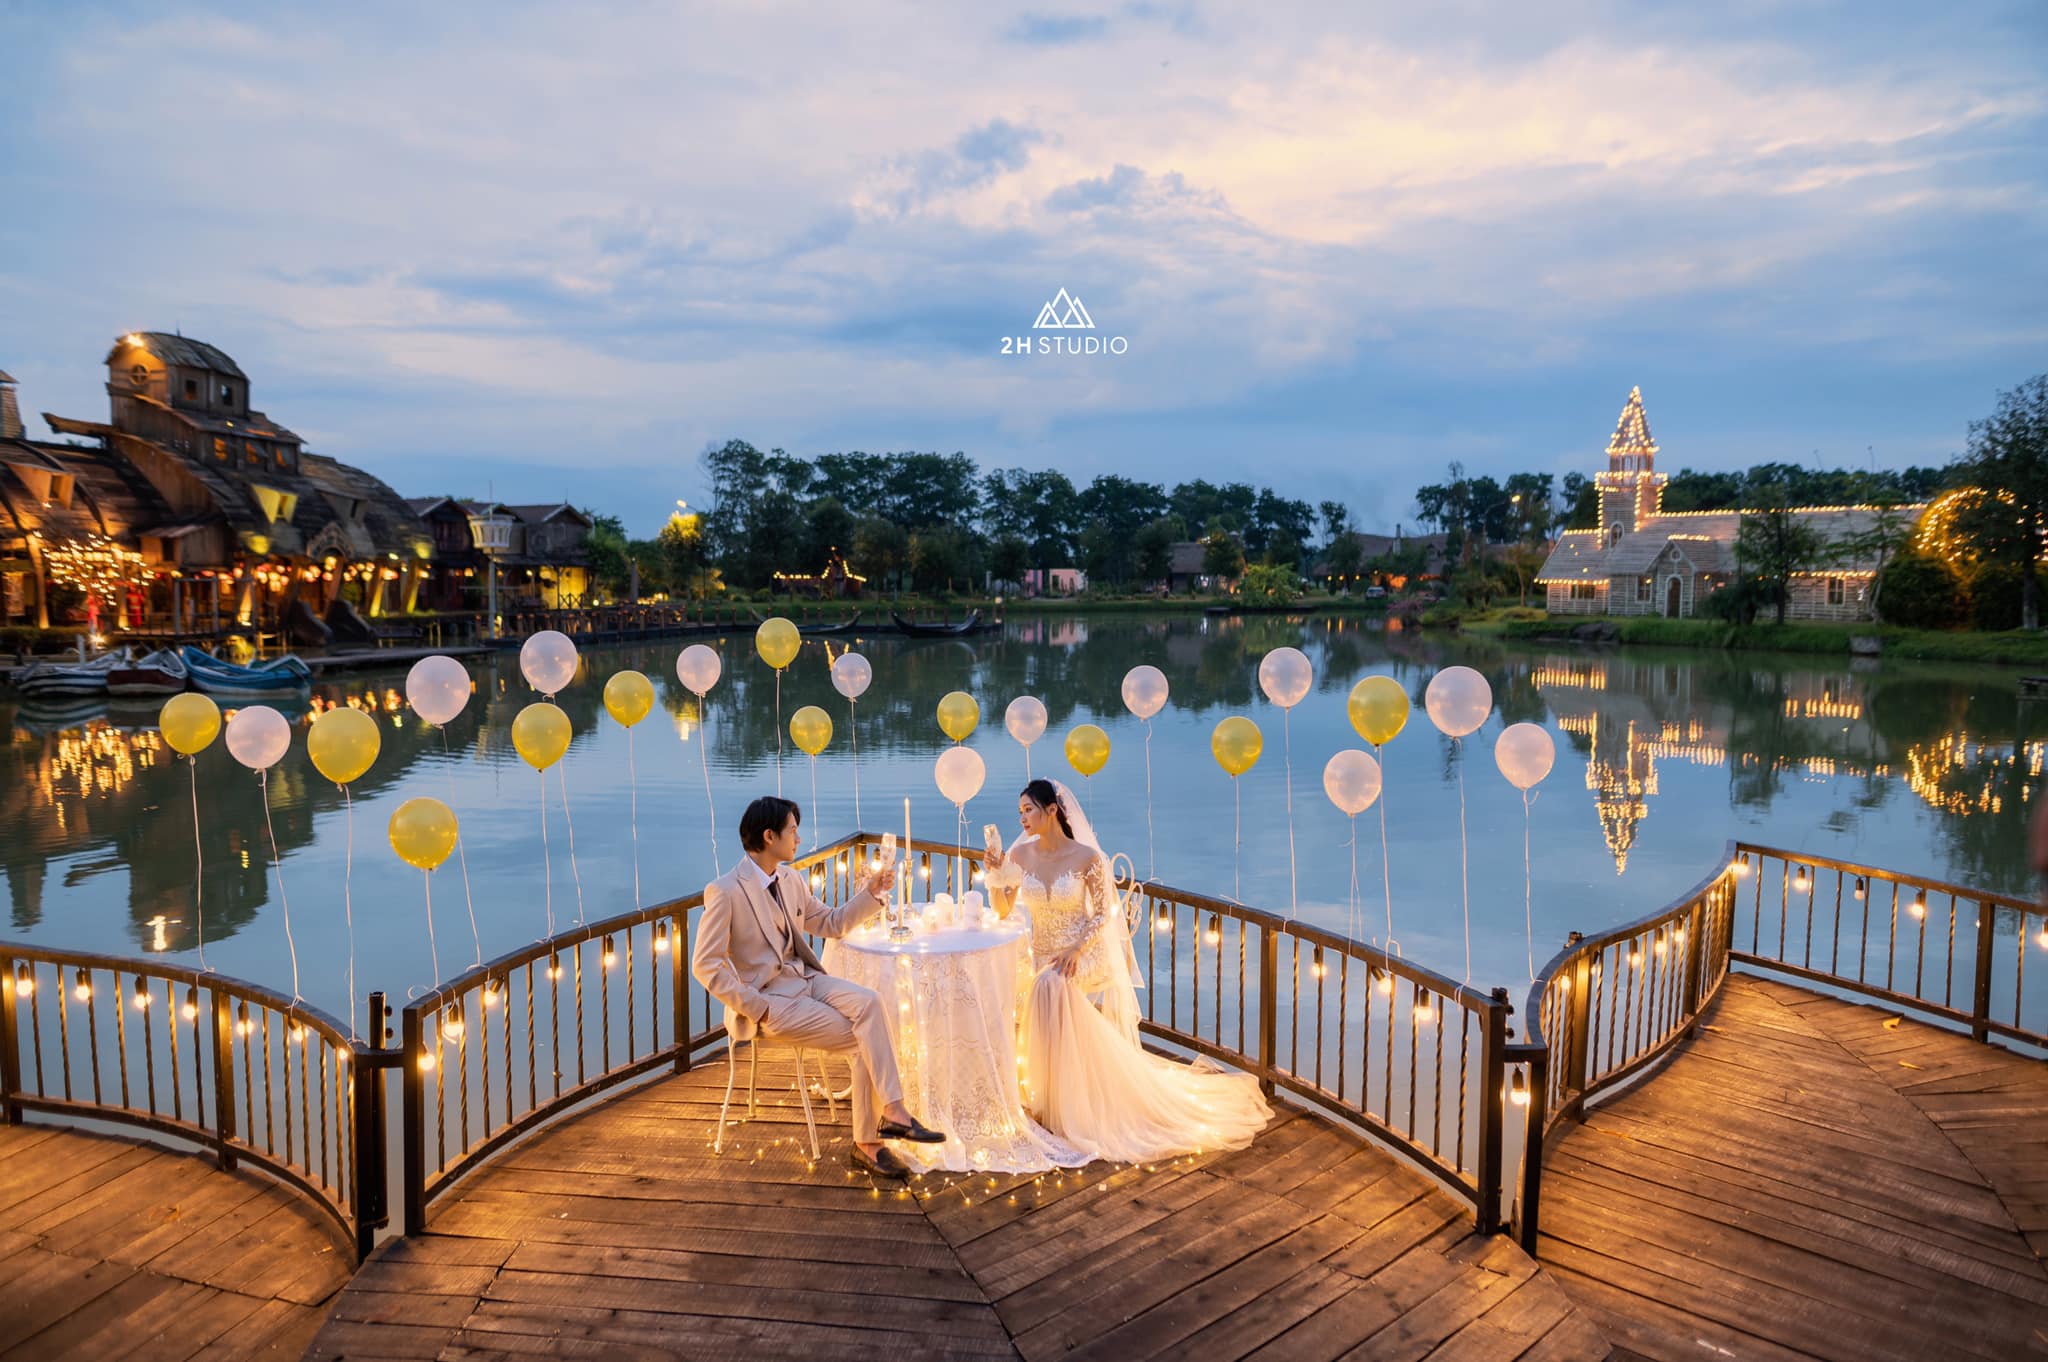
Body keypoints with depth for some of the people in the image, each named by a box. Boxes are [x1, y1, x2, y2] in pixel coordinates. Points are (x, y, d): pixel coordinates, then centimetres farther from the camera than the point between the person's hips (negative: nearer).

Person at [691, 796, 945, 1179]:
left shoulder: (790, 879, 10)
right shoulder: (725, 892, -13)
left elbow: (831, 923, 20)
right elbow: (705, 965, -14)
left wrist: (870, 893, 6)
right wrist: (755, 1008, -17)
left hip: (805, 979, 6)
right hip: (767, 997, -6)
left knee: (867, 1002, -23)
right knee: (862, 1040, -20)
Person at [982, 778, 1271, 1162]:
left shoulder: (1086, 856, -14)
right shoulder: (1020, 854, -4)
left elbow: (1103, 913, -9)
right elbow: (1004, 910, 2)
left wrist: (1076, 950, -22)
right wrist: (994, 873, -14)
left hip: (1085, 957, -4)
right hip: (1043, 958, 4)